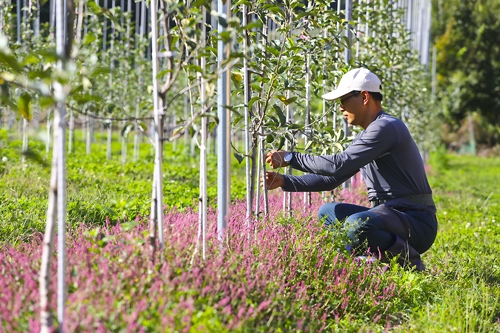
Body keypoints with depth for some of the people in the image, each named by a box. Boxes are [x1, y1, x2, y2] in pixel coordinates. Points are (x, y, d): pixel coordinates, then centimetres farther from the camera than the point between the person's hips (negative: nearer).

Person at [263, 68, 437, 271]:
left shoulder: (386, 127, -15)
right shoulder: (367, 135, 16)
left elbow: (339, 165, -23)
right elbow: (332, 178, 18)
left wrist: (290, 158, -14)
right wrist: (286, 181, 9)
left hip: (416, 221, -10)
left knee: (357, 224, -35)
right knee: (328, 212, 14)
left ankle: (411, 265, -11)